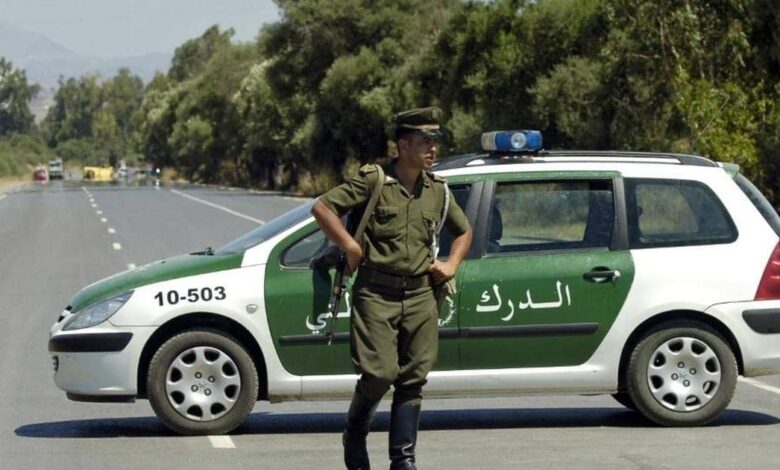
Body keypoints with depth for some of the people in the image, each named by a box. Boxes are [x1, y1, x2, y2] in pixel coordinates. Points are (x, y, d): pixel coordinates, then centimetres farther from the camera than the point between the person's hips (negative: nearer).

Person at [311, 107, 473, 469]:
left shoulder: (437, 189, 12)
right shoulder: (373, 180, -5)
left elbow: (463, 231, 28)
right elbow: (322, 208, -8)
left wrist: (451, 264, 11)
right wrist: (350, 248, -11)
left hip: (420, 297, 5)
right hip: (376, 294, -5)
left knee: (413, 379, 1)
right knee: (380, 373, -12)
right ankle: (354, 436, 15)